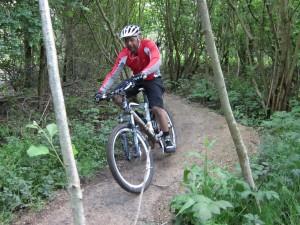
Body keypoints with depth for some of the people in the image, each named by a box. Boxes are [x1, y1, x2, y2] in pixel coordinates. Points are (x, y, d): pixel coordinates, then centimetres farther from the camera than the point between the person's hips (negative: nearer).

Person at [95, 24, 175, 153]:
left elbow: (157, 60, -41)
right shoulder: (124, 54, -15)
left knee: (157, 108, -24)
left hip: (153, 79, -4)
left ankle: (167, 138, -7)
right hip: (137, 80, 4)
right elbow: (113, 74, -18)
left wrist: (144, 73, -59)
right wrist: (102, 90, -30)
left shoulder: (148, 45, -23)